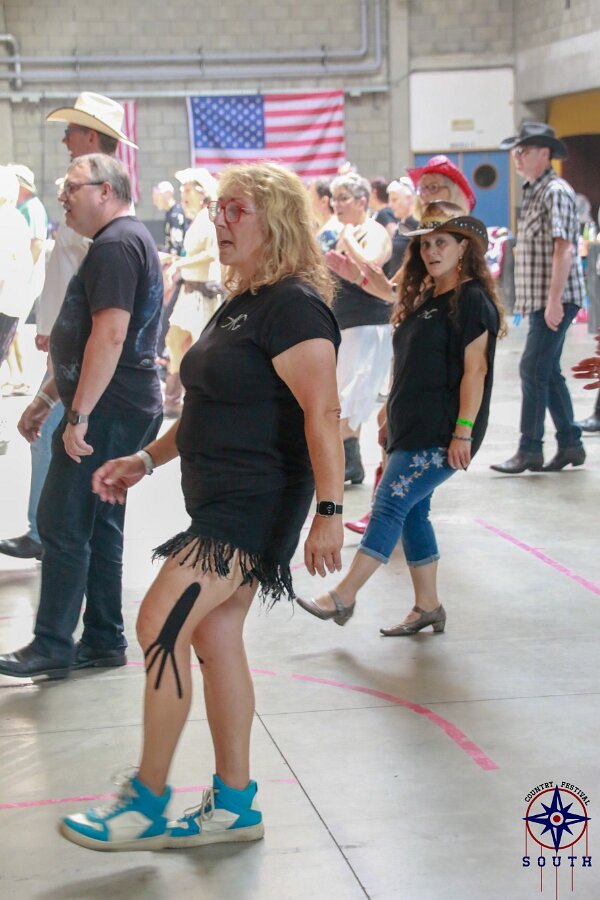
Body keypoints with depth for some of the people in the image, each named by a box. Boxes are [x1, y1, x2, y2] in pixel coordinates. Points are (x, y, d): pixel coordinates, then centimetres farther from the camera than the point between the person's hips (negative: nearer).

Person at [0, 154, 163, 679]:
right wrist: (48, 398, 25)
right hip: (123, 410, 10)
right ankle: (104, 640, 20)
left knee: (63, 526, -6)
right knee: (99, 526, 14)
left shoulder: (116, 244, -15)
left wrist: (79, 414, -25)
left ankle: (53, 647, 0)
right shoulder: (126, 240, 19)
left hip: (109, 413, -10)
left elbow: (109, 335, -25)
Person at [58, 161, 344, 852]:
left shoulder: (293, 305, -15)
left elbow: (322, 414, -23)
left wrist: (329, 512, -28)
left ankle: (147, 805, -2)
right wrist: (147, 459, 19)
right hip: (220, 501, 10)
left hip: (256, 502, -10)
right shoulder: (241, 304, 17)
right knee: (214, 637, 11)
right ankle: (233, 806, 20)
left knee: (161, 624, -12)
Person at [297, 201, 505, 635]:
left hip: (441, 434, -9)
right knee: (413, 512, 10)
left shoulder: (472, 300, -11)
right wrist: (393, 417, 20)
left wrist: (464, 432, -20)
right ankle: (427, 607, 18)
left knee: (391, 503, -11)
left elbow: (475, 370, -16)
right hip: (411, 428, 9)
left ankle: (343, 597, -9)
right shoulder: (425, 298, 16)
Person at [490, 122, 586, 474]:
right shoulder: (534, 192, 17)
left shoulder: (556, 192, -13)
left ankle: (530, 450, -3)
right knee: (548, 372, 12)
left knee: (533, 369, -8)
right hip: (540, 299, 10)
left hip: (555, 299, -10)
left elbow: (564, 249, -21)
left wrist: (554, 300, -25)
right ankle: (570, 444, 19)